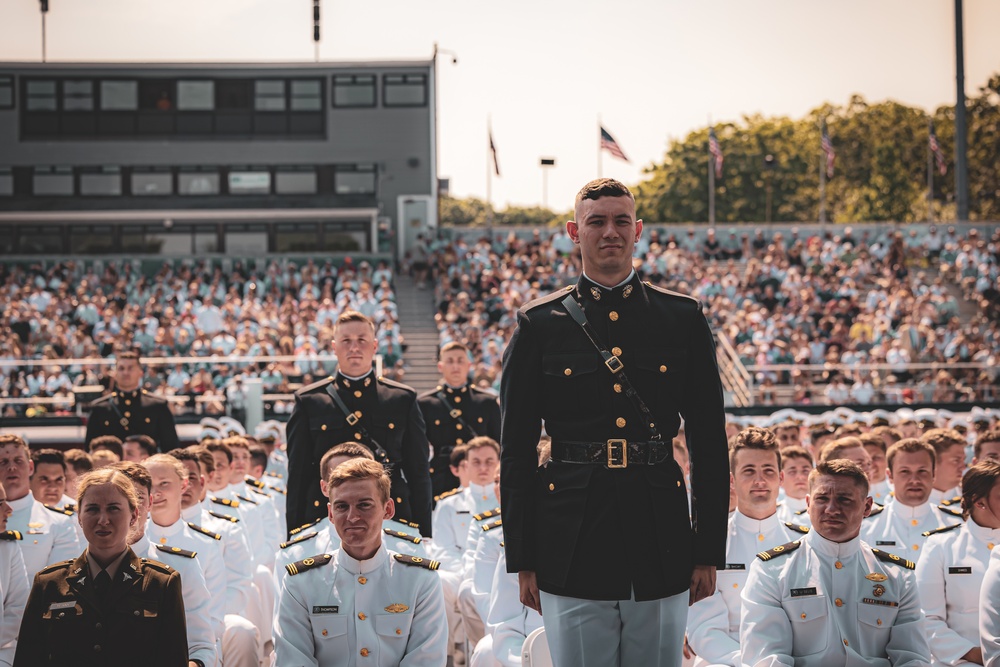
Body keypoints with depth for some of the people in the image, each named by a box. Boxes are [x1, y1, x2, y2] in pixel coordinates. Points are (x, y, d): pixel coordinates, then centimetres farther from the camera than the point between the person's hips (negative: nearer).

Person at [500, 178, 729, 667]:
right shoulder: (539, 325, 3)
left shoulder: (684, 319, 6)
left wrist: (709, 552, 4)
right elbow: (516, 451, 4)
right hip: (573, 550, -1)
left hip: (662, 551, 1)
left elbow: (709, 443, 7)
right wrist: (522, 560, 0)